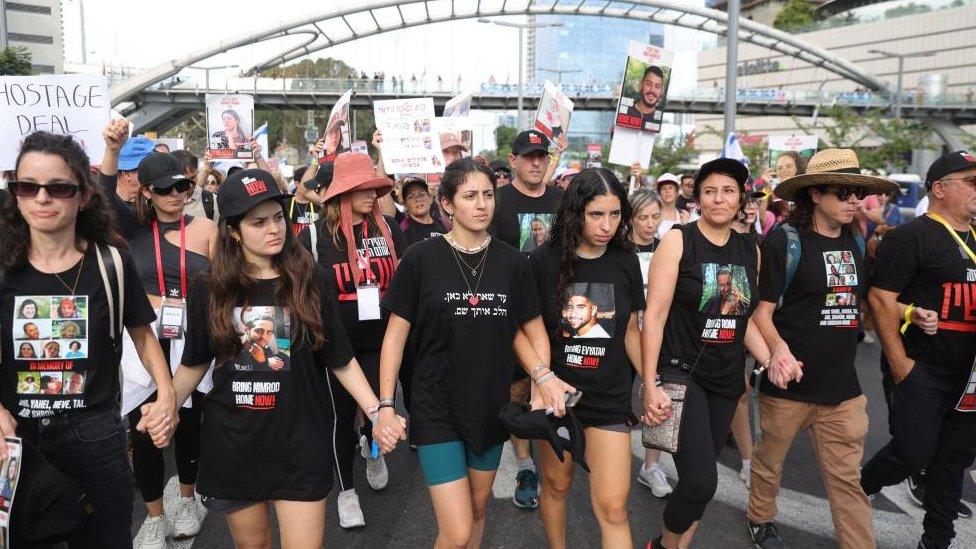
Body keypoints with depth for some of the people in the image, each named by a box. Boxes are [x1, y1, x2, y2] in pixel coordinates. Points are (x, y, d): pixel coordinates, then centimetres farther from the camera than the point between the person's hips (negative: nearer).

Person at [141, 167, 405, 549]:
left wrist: (375, 412, -9)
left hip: (300, 441, -1)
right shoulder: (209, 289, -3)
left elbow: (341, 360, 0)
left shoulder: (310, 281, -5)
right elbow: (195, 363, 9)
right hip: (231, 442, 2)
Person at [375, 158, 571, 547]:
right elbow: (396, 335, -5)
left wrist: (543, 374, -9)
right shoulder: (421, 259, -10)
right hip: (437, 408, -4)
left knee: (478, 506, 22)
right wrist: (386, 405, -9)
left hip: (491, 405, 4)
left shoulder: (511, 262, -1)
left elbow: (525, 327, 8)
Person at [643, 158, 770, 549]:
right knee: (701, 482, -13)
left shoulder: (750, 250, 7)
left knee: (698, 480, 14)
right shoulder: (678, 241, -9)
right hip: (680, 372, -5)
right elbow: (654, 316, -13)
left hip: (726, 380, 6)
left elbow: (745, 319, 16)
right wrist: (650, 385, -18)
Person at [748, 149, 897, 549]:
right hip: (790, 382, -4)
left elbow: (862, 302, 19)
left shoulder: (858, 243, 8)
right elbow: (762, 310, -11)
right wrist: (779, 348, -29)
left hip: (842, 385, 4)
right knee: (770, 461, 16)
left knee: (847, 479, 9)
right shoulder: (783, 240, -11)